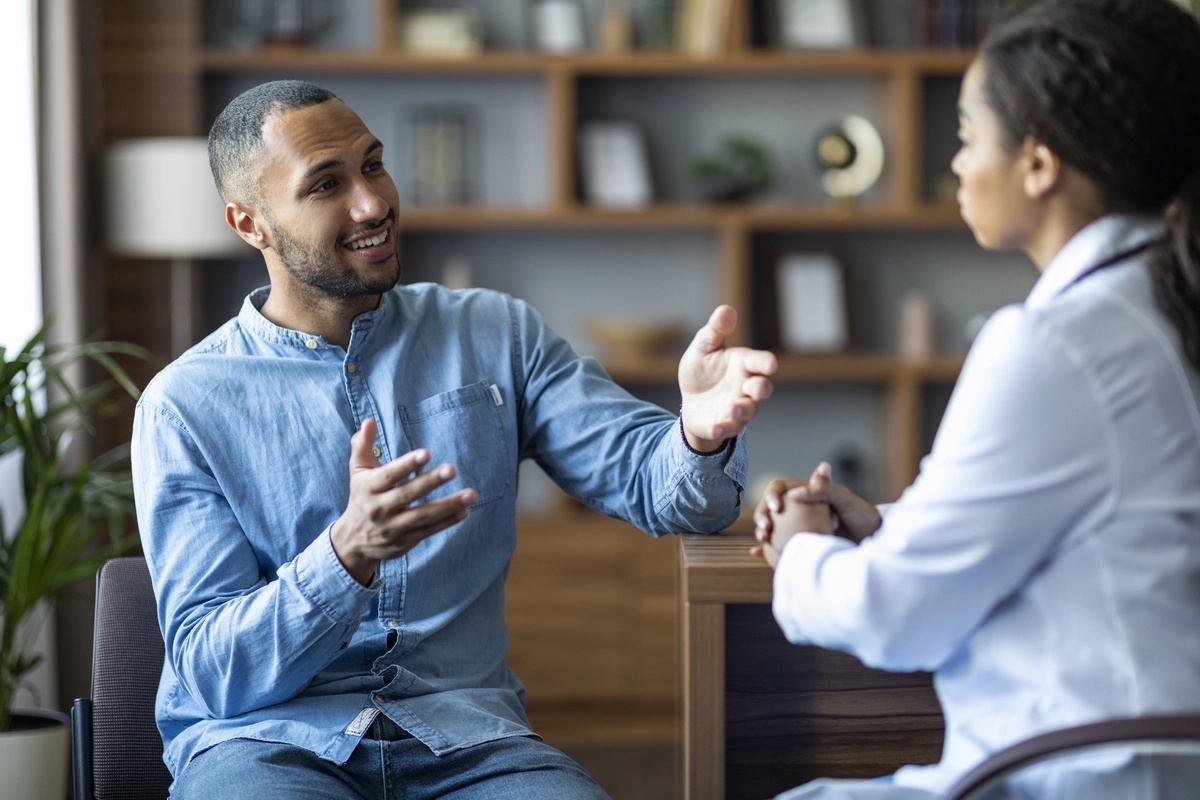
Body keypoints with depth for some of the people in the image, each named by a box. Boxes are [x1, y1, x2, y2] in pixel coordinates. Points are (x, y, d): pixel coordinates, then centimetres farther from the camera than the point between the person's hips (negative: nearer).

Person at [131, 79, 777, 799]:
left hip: (465, 735, 4)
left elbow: (653, 480, 2)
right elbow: (212, 671, -6)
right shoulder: (184, 406, 1)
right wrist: (350, 553, -25)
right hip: (266, 742, -3)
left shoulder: (496, 336, 11)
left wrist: (702, 432, -23)